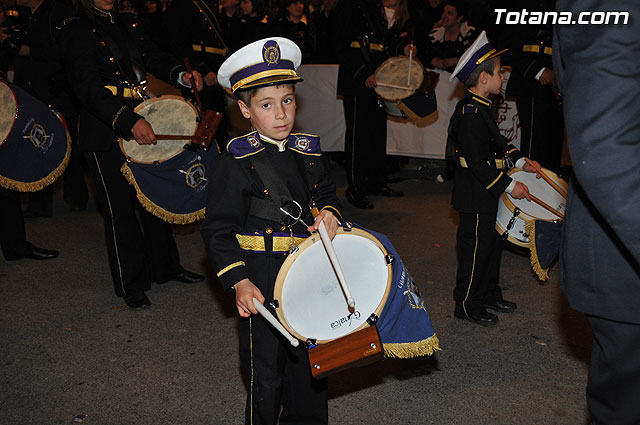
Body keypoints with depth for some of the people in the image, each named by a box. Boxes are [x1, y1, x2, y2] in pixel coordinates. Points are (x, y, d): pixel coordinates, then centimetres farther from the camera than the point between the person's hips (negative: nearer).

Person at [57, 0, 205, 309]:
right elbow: (89, 88, -20)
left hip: (143, 122, 6)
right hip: (106, 134, -6)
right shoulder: (76, 32, -8)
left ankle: (166, 266, 31)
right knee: (121, 210, 2)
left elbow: (153, 57, 8)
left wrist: (181, 75, -14)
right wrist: (129, 121, -32)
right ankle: (130, 284, 17)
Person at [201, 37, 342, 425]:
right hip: (262, 285, -5)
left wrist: (329, 212, -5)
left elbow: (326, 194, 19)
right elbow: (218, 231, -12)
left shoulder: (311, 152, 4)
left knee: (313, 367, 21)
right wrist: (239, 282, -21)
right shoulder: (234, 164, -12)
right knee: (266, 376, 9)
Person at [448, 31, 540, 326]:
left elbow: (497, 143, 21)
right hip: (476, 197, -11)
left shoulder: (481, 108, 10)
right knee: (476, 248, 1)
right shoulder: (471, 114, -23)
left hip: (487, 194, 11)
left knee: (492, 243, 20)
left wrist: (520, 162, 10)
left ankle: (489, 294, 37)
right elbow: (478, 163, -26)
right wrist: (510, 186, -21)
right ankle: (468, 305, 16)